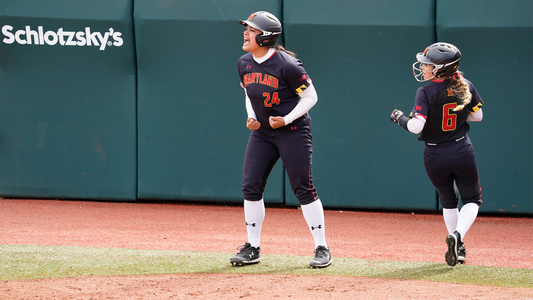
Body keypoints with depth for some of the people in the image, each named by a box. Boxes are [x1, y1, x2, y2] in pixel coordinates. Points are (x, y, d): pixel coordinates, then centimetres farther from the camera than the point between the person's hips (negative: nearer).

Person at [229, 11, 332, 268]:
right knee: (250, 187, 0)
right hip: (261, 132, 6)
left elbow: (310, 97, -12)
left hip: (293, 130, -6)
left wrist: (286, 119, -20)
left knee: (303, 189, -6)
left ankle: (322, 249, 2)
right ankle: (252, 248, 11)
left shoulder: (287, 65, -20)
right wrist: (251, 117, -1)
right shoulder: (244, 64, 0)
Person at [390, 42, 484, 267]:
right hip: (462, 151, 1)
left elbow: (416, 126, -25)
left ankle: (457, 248, 23)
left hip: (435, 157, -1)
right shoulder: (465, 86, -5)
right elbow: (477, 116, 7)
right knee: (472, 199, 14)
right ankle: (458, 236, -12)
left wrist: (400, 118, -6)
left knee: (448, 201, 21)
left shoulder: (426, 93, -17)